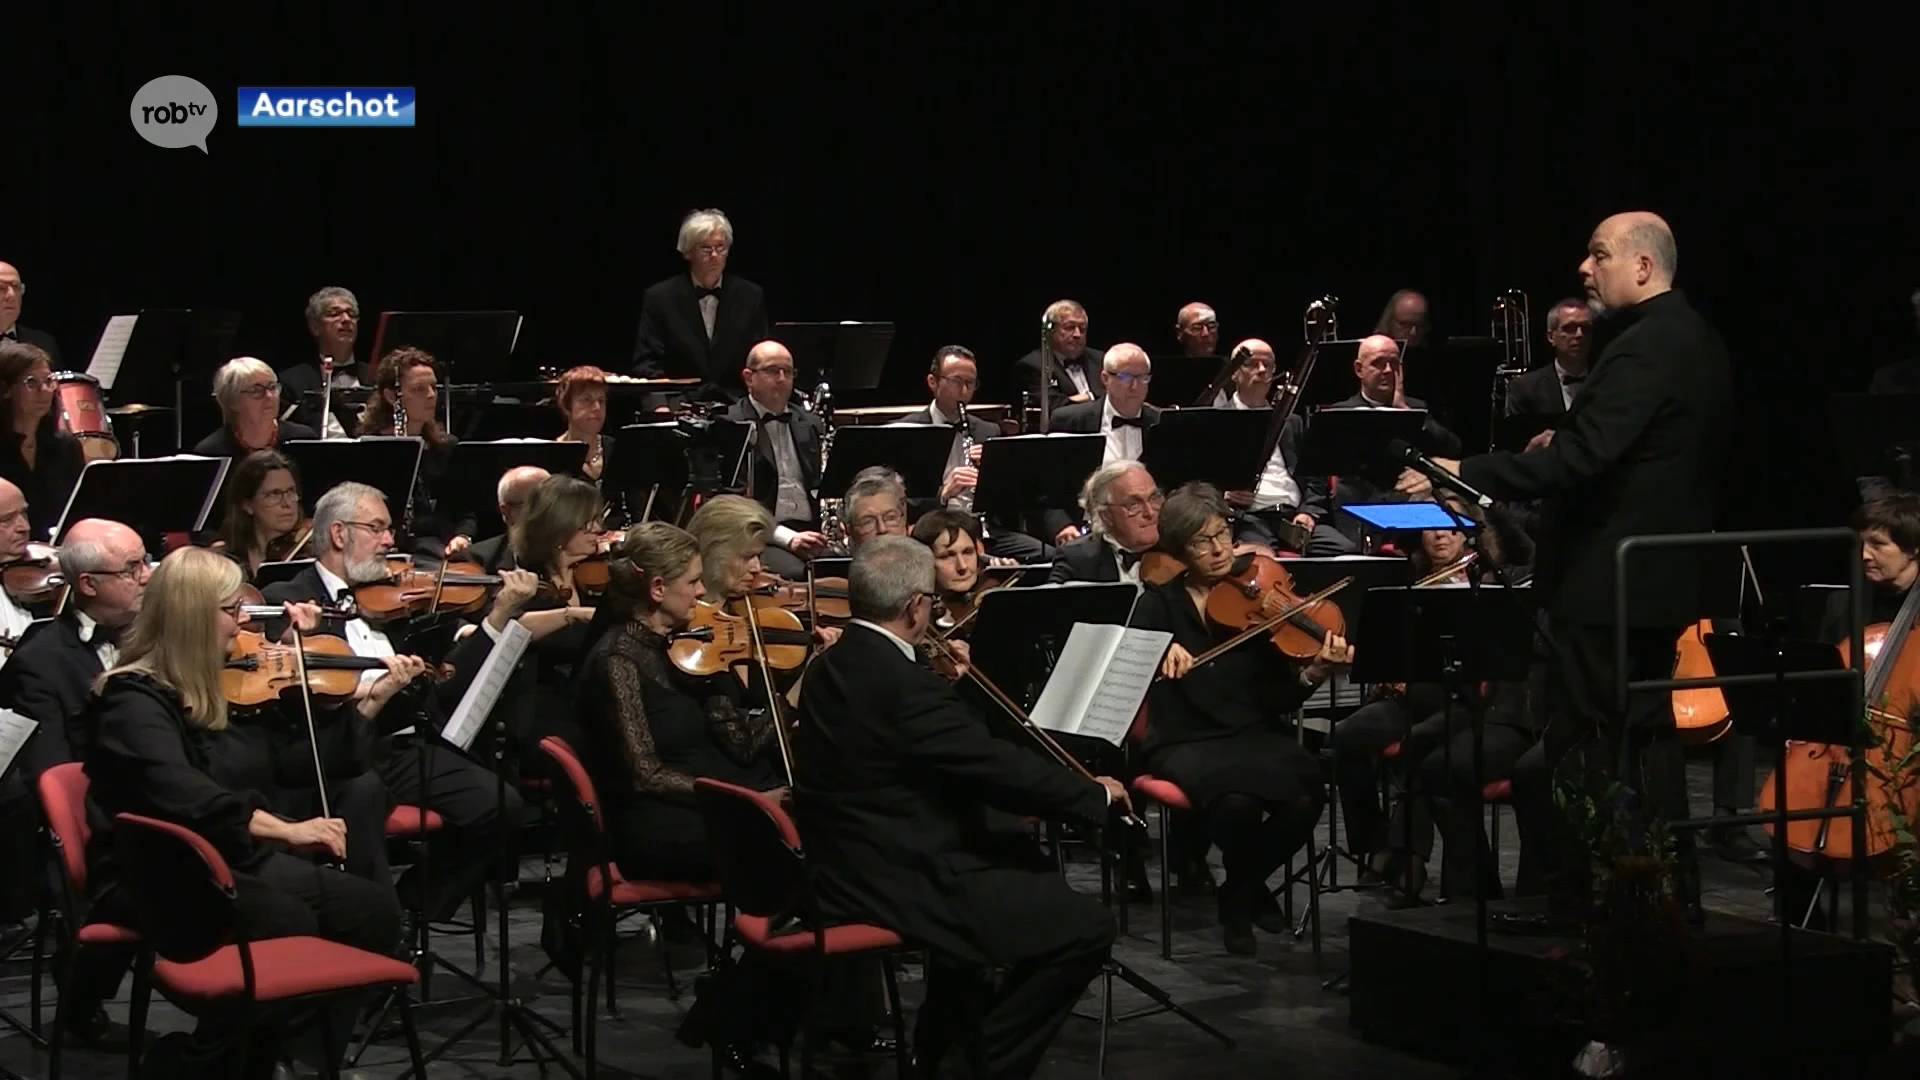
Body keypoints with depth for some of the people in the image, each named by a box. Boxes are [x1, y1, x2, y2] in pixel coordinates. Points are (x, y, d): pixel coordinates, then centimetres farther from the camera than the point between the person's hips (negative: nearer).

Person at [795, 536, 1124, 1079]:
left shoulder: (830, 667, 6)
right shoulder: (903, 683, -24)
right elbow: (1001, 767, -19)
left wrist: (947, 681, 23)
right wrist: (1095, 794, -5)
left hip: (847, 868, 10)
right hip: (896, 884, -10)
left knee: (1022, 858, 31)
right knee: (1086, 927, -9)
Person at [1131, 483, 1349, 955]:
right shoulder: (1161, 602, 4)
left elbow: (1279, 700, 1)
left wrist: (1315, 671, -18)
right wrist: (1161, 649, -33)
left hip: (1254, 734, 2)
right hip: (1185, 742, -2)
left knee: (1305, 795, -28)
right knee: (1236, 800, -35)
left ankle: (1242, 890, 2)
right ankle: (1246, 887, -1)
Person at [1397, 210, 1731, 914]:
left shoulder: (1641, 350, -20)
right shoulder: (1695, 342, 12)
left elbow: (1576, 460, -28)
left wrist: (1463, 474, -26)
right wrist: (1566, 445, 14)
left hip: (1605, 583, -10)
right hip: (1661, 577, 10)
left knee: (1584, 746, -3)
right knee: (1645, 735, 16)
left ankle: (1575, 891, 1)